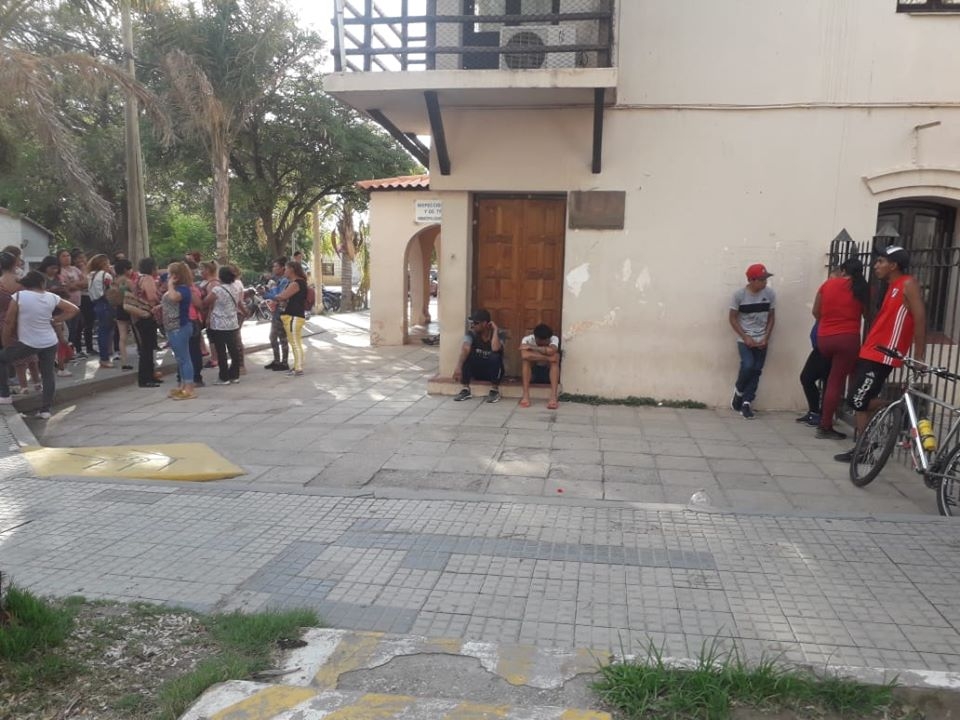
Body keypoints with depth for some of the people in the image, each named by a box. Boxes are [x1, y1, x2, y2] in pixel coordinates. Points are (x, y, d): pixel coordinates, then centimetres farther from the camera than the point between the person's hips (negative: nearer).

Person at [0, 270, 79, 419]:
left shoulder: (19, 296, -9)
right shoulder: (52, 297, 0)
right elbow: (74, 309, 9)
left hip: (27, 343, -3)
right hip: (50, 343, 3)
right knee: (48, 374, 11)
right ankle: (45, 409, 11)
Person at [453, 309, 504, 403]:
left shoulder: (499, 333, -17)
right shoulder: (471, 333, -13)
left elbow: (495, 349, -38)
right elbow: (465, 350, -31)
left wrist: (495, 330, -29)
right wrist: (458, 367, -46)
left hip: (494, 372, -2)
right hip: (476, 370, 2)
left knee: (495, 356, -33)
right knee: (466, 355, -26)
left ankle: (494, 390, -18)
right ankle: (466, 390, -18)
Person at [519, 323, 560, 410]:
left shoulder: (554, 339, -18)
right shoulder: (527, 339, -20)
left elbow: (551, 351, -42)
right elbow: (524, 355, -41)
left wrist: (531, 347, -31)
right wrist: (548, 358, -37)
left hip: (549, 373, 1)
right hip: (531, 373, 0)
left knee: (556, 356, -29)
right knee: (525, 357, -30)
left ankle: (554, 397, -37)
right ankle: (525, 396, -32)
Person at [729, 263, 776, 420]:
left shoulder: (770, 294, -3)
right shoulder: (739, 295, -11)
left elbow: (771, 317, 6)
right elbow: (733, 318, -5)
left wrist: (766, 338, -4)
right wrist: (745, 337, -12)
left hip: (761, 340, 3)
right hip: (745, 339, -3)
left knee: (756, 370, 0)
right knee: (748, 365, -21)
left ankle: (746, 402, 9)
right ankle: (738, 391, 7)